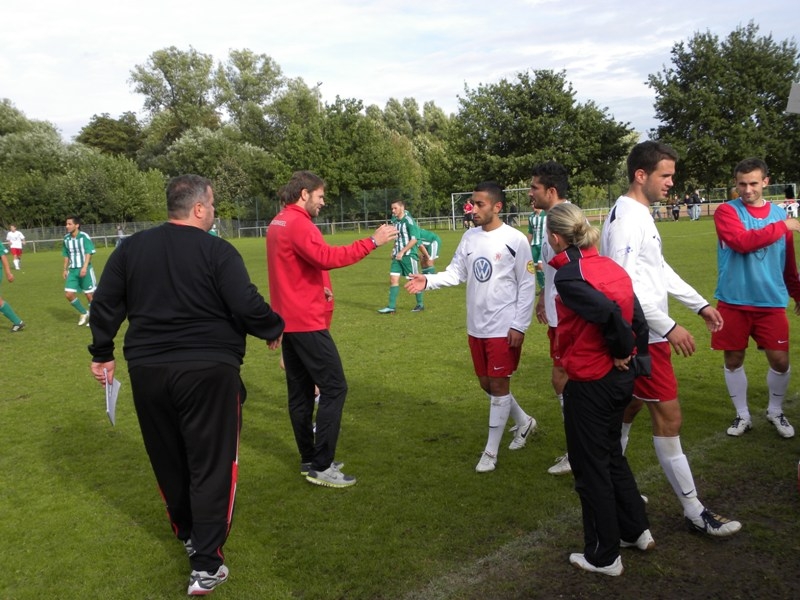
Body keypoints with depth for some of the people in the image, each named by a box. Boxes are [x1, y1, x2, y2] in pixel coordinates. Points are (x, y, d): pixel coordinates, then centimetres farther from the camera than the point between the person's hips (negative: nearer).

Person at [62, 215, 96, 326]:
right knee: (69, 294, -2)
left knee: (89, 294, 0)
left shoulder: (84, 237, -11)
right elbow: (66, 255, 16)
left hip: (85, 269, -5)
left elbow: (89, 253, -15)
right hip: (72, 270, 5)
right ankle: (84, 313, 18)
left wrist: (85, 267, -24)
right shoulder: (66, 238, 6)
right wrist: (65, 269, 13)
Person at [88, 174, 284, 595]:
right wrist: (273, 330, 3)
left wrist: (101, 353, 18)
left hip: (148, 370, 5)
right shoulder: (217, 251, -9)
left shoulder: (131, 248, 6)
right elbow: (247, 306, -15)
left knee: (168, 460, 21)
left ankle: (188, 534, 40)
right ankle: (206, 565, 2)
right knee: (211, 464, 2)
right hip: (208, 371, -5)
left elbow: (105, 304, 7)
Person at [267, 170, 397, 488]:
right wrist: (372, 241, -27)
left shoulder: (277, 223, 15)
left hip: (288, 320, 10)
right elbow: (327, 258, -30)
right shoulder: (298, 224, -16)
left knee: (300, 390, 13)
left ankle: (308, 459, 21)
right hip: (307, 322, -10)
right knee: (334, 387, -5)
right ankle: (321, 466, -3)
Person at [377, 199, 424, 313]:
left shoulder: (409, 220, -13)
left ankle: (420, 305, 19)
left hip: (409, 255, -7)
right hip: (397, 255, 7)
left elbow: (414, 239, -18)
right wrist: (394, 250, 11)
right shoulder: (394, 220, 9)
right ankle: (391, 306, 3)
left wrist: (402, 252, -19)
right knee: (393, 278, 0)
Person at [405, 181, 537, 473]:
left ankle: (491, 452, 12)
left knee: (499, 385, 1)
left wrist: (519, 326, -13)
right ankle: (524, 422, 40)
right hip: (476, 327, 7)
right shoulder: (470, 237, 5)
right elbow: (456, 273, 5)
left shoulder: (515, 240, -12)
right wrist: (428, 281, -13)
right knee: (486, 383, 16)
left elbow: (527, 285, -10)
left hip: (504, 328, -7)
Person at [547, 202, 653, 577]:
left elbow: (608, 312, -30)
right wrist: (635, 357, 7)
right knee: (611, 455, 25)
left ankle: (604, 557, 21)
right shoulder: (610, 266, 5)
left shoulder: (567, 275, -18)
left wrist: (621, 351, -15)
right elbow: (636, 317, 3)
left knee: (590, 468, 8)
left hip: (589, 383, -8)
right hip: (621, 377, 8)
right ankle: (636, 531, 37)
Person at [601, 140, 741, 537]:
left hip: (645, 333, 10)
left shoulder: (639, 215, 13)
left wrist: (699, 304, 19)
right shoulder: (626, 217, -19)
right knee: (668, 416, -3)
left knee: (630, 406, 18)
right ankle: (694, 511, 7)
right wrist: (669, 328, -23)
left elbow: (660, 271, 21)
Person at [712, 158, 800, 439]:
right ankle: (742, 415, 25)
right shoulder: (727, 212, -4)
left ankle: (775, 412, 27)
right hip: (733, 302, -2)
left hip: (771, 302, 2)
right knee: (733, 359, 7)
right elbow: (742, 241, -23)